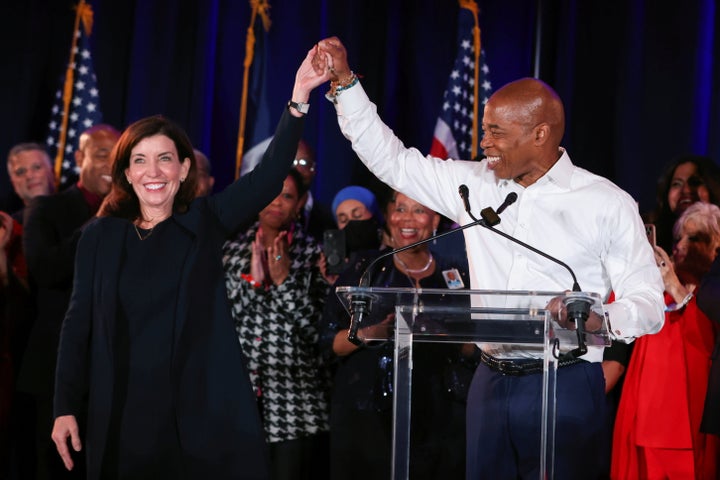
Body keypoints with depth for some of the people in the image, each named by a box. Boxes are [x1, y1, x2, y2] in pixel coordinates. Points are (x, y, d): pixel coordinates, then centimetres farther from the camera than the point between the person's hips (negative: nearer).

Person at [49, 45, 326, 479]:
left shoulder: (205, 223, 4)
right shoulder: (101, 237, 7)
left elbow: (269, 177, -9)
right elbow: (80, 322, 7)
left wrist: (297, 103, -23)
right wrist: (66, 408, 0)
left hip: (204, 411, -1)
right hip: (122, 415, 1)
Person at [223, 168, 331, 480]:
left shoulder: (313, 255, 4)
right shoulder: (233, 250, 9)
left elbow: (317, 327, -5)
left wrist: (285, 280, -13)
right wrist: (252, 279, -11)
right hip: (241, 389, 2)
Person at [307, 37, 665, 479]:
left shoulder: (607, 204, -3)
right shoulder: (475, 185, 10)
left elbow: (649, 305, -5)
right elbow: (390, 160, 13)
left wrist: (599, 319, -27)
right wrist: (343, 81, 7)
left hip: (566, 387, -4)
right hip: (491, 383, 5)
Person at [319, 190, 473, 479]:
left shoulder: (454, 275, 9)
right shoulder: (365, 269, 3)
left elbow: (471, 352, 12)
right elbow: (331, 344, 0)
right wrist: (371, 331, -18)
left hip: (438, 420, 2)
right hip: (368, 416, -2)